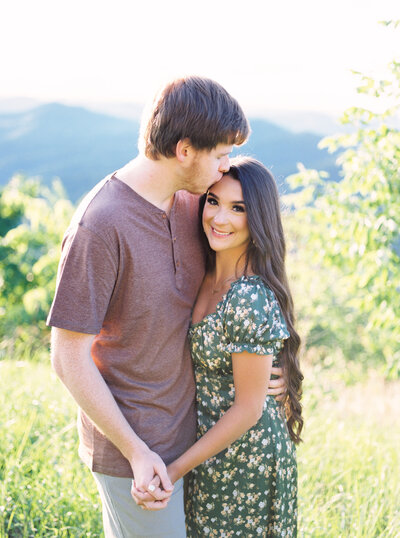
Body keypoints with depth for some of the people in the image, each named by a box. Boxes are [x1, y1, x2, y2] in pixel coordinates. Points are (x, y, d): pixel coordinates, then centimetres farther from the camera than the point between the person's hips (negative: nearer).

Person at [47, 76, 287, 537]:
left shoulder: (189, 199, 0)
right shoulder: (100, 226, -24)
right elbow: (69, 358, -19)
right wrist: (135, 452, -18)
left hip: (183, 429, 8)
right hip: (133, 443, -8)